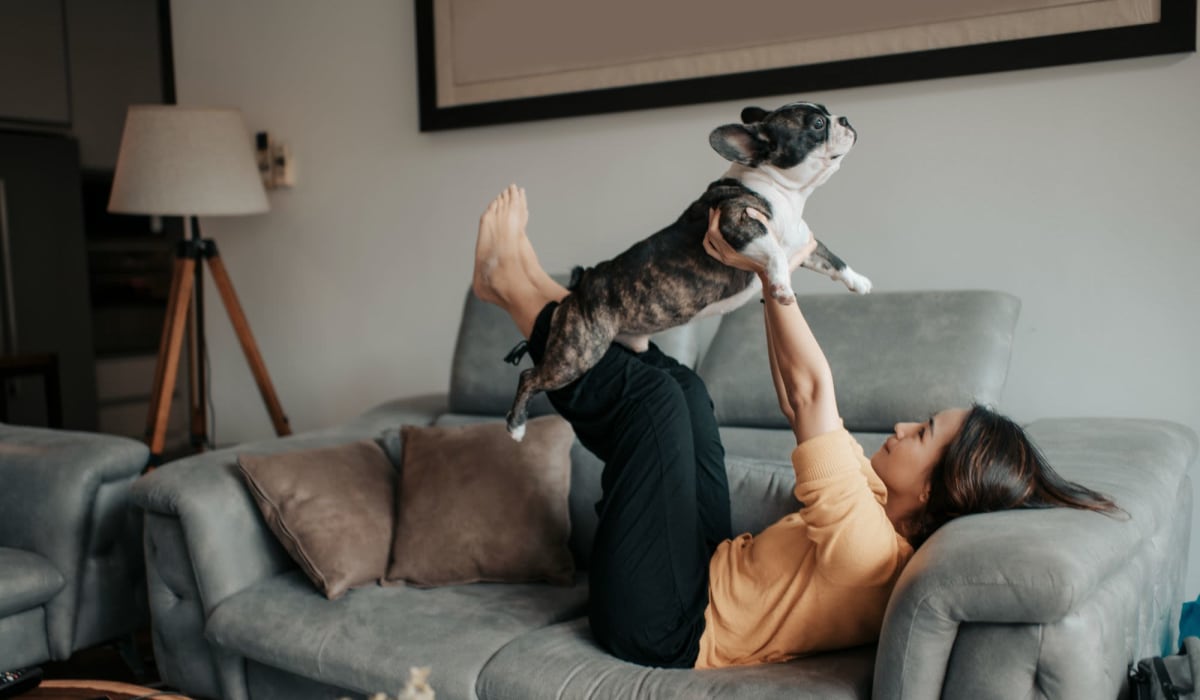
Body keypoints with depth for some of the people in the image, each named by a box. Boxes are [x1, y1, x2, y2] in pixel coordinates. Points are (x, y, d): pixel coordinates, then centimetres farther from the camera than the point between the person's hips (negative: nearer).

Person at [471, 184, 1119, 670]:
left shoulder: (867, 544, -30)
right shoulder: (888, 515, -3)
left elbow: (812, 391, -32)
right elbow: (800, 404, 3)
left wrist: (771, 272, -25)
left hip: (660, 626, -8)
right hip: (707, 573, 8)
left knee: (654, 392, -17)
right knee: (681, 386, 9)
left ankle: (514, 288, 1)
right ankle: (540, 294, 18)